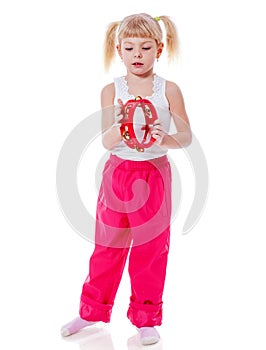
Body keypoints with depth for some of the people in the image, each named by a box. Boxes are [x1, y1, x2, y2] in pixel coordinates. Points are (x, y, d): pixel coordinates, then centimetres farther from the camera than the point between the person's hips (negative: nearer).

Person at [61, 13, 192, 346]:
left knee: (151, 249, 9)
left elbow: (187, 136, -4)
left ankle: (146, 318, 25)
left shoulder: (169, 90, -5)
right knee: (107, 245, 12)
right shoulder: (112, 90, -3)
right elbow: (106, 142, -9)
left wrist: (166, 139, -25)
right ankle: (92, 310, 30)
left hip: (154, 174, -1)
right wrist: (119, 125, -31)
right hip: (117, 172, 1)